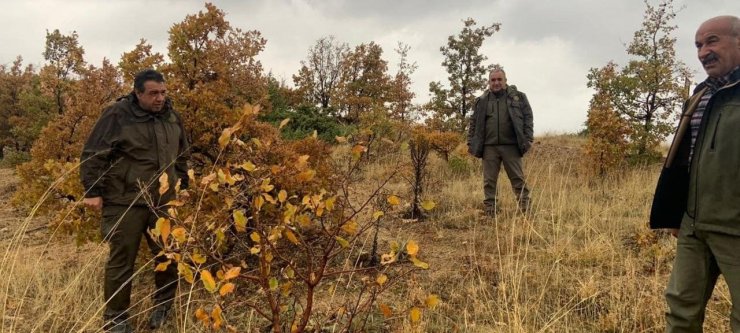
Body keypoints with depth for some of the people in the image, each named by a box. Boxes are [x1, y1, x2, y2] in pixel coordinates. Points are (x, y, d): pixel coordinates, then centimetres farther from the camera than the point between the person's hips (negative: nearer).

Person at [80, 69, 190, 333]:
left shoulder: (172, 117, 8)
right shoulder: (117, 115, -10)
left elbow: (181, 156, 21)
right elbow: (93, 155, -8)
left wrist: (183, 186, 21)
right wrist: (93, 192, -9)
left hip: (163, 202, 5)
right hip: (125, 203, -5)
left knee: (168, 256, 10)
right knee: (121, 261, 4)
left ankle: (164, 305, 33)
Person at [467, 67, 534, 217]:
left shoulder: (518, 97, 8)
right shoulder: (482, 101, 11)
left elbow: (528, 117, 5)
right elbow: (474, 123, 13)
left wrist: (527, 139, -4)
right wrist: (471, 143, 7)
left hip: (511, 146, -1)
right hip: (489, 147, 2)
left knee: (518, 178, 2)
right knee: (489, 180, 4)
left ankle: (526, 208, 10)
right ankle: (490, 210, 12)